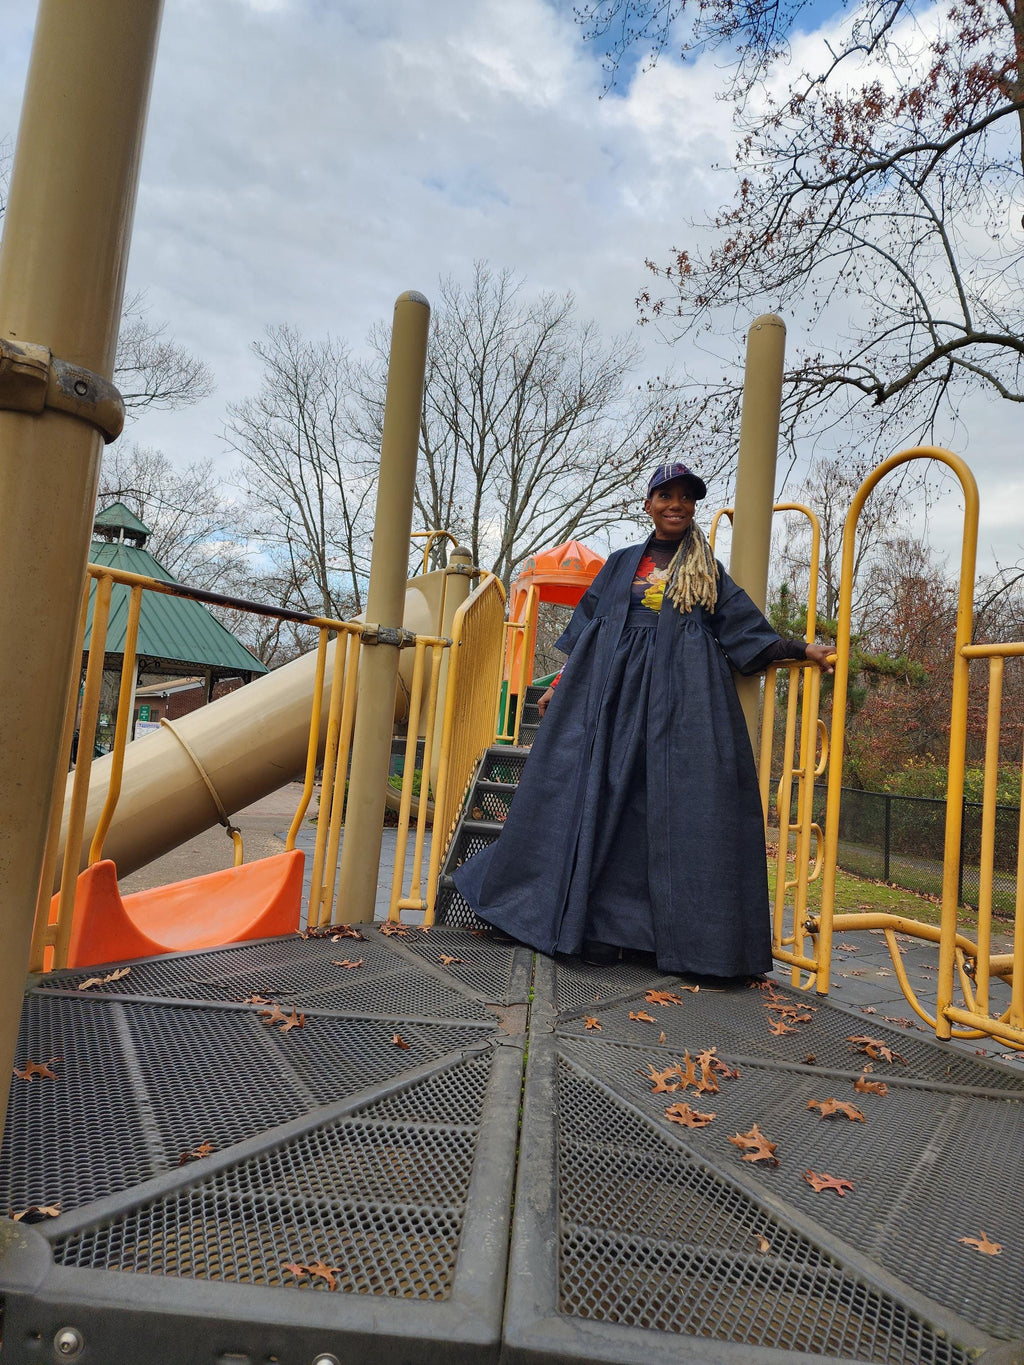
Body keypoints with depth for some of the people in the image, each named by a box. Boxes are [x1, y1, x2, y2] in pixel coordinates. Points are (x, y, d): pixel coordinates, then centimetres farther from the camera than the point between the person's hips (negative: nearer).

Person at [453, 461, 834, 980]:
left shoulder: (708, 572, 14)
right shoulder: (621, 564, 16)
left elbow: (746, 630, 9)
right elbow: (586, 627, 15)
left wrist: (801, 648, -1)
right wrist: (560, 685, 11)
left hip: (682, 699, -1)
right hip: (615, 691, 1)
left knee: (679, 805, -5)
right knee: (599, 797, -1)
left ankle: (688, 935, 3)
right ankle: (596, 926, 9)